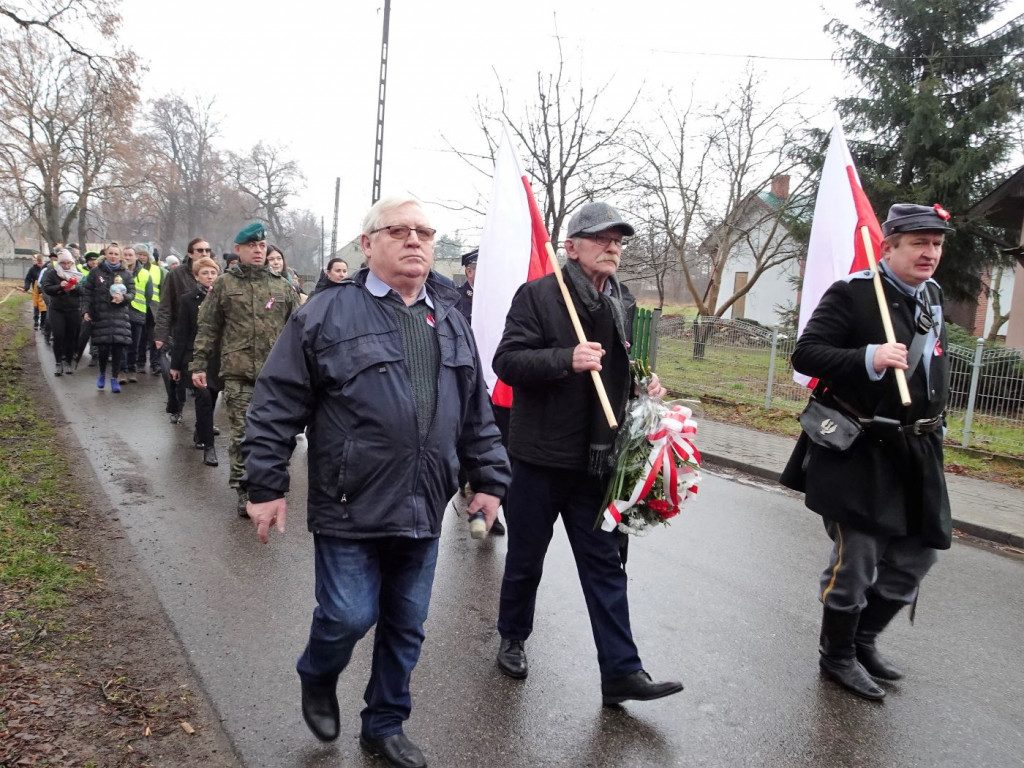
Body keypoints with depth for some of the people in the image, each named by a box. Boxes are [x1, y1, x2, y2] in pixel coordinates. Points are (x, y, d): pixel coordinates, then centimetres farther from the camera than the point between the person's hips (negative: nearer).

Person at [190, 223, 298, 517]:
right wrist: (198, 365, 4)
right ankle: (244, 491, 10)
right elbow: (207, 328, 8)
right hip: (238, 374, -2)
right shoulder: (225, 284, 7)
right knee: (243, 435, -1)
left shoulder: (281, 286, 12)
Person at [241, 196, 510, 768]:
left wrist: (490, 478, 11)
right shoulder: (328, 313, -6)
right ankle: (318, 679, 34)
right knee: (349, 616, -2)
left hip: (423, 511, 5)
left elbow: (477, 413, 15)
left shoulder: (451, 322, 11)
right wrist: (266, 485, -6)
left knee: (406, 625, 14)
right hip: (351, 507, -5)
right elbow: (278, 405, -5)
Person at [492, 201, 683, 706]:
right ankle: (513, 638, 36)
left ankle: (621, 671, 14)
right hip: (540, 455, -4)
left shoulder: (626, 304, 10)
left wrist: (645, 384, 2)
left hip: (598, 460, 4)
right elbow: (506, 360, -15)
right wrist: (567, 359, -28)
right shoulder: (537, 295, -8)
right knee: (525, 557, 13)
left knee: (605, 565, 7)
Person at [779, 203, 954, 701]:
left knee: (916, 554, 14)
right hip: (858, 455, -8)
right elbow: (805, 354, -18)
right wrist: (869, 359, -31)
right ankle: (837, 655, 22)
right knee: (856, 560, 0)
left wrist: (933, 422, 21)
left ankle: (863, 640, 34)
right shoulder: (852, 295, -11)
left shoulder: (931, 296, 13)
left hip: (915, 453, 8)